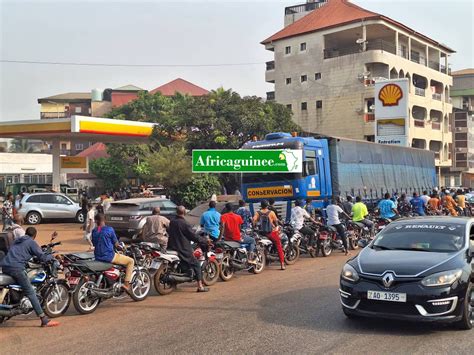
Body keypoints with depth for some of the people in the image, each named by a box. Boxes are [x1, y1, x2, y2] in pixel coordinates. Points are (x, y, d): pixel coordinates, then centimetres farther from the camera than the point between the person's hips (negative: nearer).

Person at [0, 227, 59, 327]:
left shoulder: (17, 241, 26)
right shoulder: (32, 242, 4)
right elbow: (42, 257, -4)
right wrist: (51, 256, 16)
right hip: (16, 268, -7)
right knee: (31, 293, -7)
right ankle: (44, 320, -10)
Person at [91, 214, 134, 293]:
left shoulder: (94, 231, 6)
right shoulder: (109, 229, -8)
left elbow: (94, 244, 14)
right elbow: (116, 244, -2)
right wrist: (119, 247, 21)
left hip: (98, 257, 6)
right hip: (109, 256, -6)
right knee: (131, 261, 3)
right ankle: (126, 284, -9)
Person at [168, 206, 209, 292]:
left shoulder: (171, 223, 4)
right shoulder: (185, 224, -16)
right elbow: (194, 237, -12)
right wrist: (205, 240, 0)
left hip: (172, 248, 7)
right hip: (183, 250, -7)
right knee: (196, 265, 3)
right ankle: (200, 286, -4)